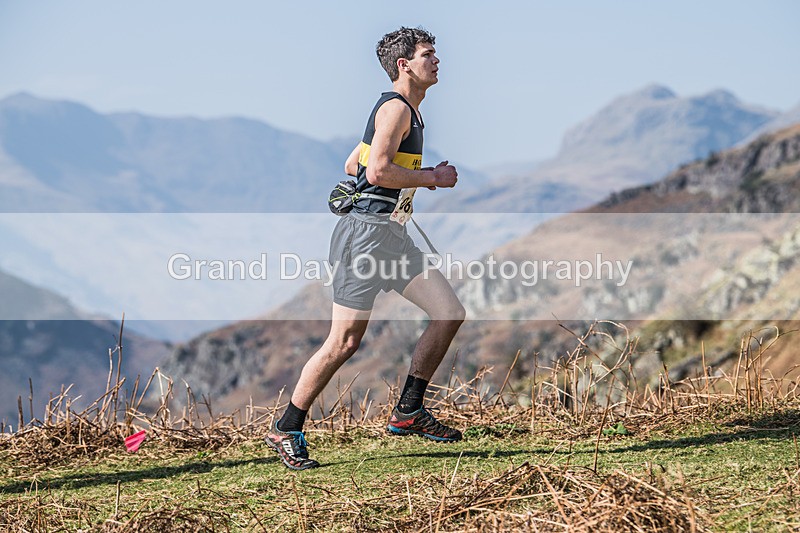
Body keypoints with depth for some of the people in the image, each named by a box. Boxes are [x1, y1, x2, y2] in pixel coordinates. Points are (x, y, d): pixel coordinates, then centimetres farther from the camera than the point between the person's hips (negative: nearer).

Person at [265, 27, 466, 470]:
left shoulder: (405, 111, 21)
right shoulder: (396, 108, -10)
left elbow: (352, 165, 27)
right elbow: (377, 171, -22)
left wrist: (419, 176, 20)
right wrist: (431, 178, -10)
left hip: (392, 236, 10)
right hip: (368, 231, -10)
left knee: (450, 312, 0)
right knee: (344, 342, -8)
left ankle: (408, 412, 5)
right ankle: (286, 430, 3)